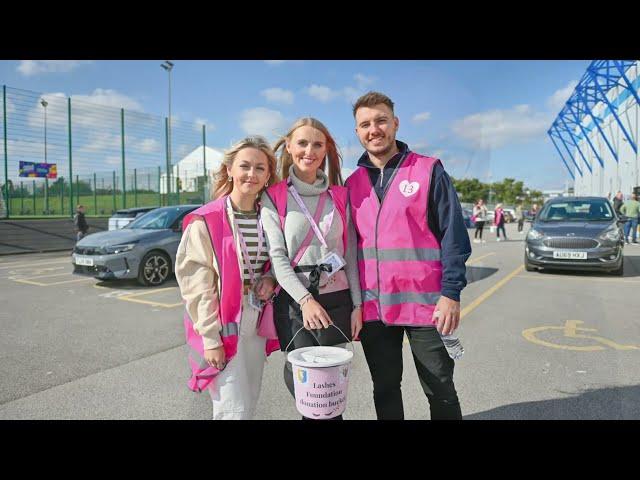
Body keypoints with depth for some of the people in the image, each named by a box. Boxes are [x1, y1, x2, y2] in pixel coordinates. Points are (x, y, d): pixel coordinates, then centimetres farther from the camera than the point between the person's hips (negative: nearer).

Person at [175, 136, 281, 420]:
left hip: (257, 324, 6)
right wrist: (210, 337, -15)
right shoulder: (205, 221, -12)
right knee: (235, 410, -2)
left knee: (249, 405, 17)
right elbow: (195, 283, -13)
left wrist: (270, 279, -4)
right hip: (222, 325, -5)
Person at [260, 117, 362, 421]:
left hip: (338, 301, 3)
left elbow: (350, 254, 7)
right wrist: (305, 299, -20)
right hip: (294, 303, -2)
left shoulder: (340, 196, 9)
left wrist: (357, 305, 2)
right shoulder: (274, 197, 0)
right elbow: (278, 258, -8)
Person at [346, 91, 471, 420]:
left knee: (440, 391, 10)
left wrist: (451, 293, -13)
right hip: (373, 307, 4)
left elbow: (454, 235, -5)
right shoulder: (353, 183, 9)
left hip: (425, 304, -3)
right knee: (385, 389, 16)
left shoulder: (429, 171, -2)